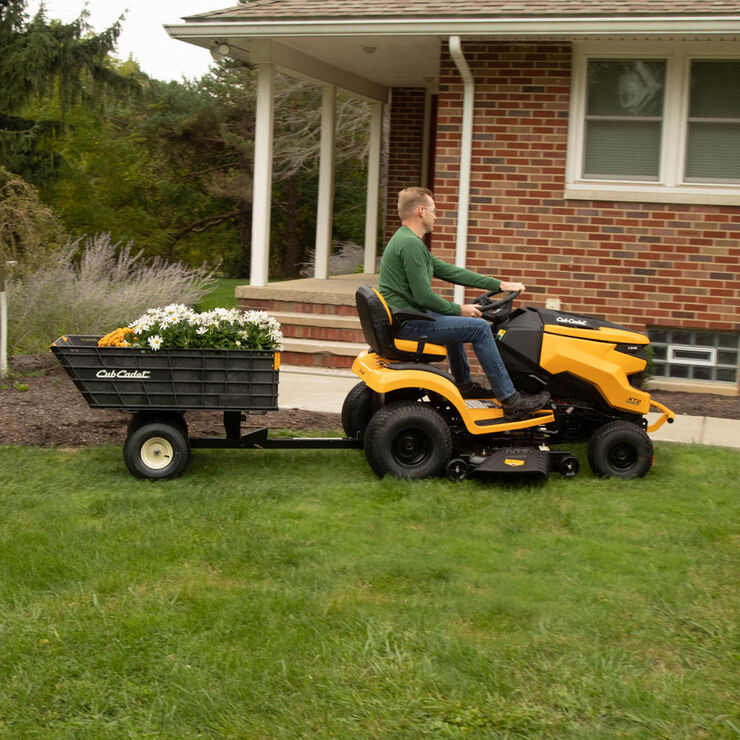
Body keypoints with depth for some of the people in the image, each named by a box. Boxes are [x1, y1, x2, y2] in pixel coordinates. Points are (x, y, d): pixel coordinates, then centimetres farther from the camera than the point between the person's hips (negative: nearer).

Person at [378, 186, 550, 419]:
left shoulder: (404, 240, 16)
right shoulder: (410, 244, -18)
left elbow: (448, 271, 17)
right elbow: (423, 296, -23)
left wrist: (498, 284, 14)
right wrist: (458, 309, -7)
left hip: (399, 318, 11)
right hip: (408, 324, -11)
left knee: (454, 321, 33)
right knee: (479, 328, -10)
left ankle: (464, 384, 36)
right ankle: (511, 401, -7)